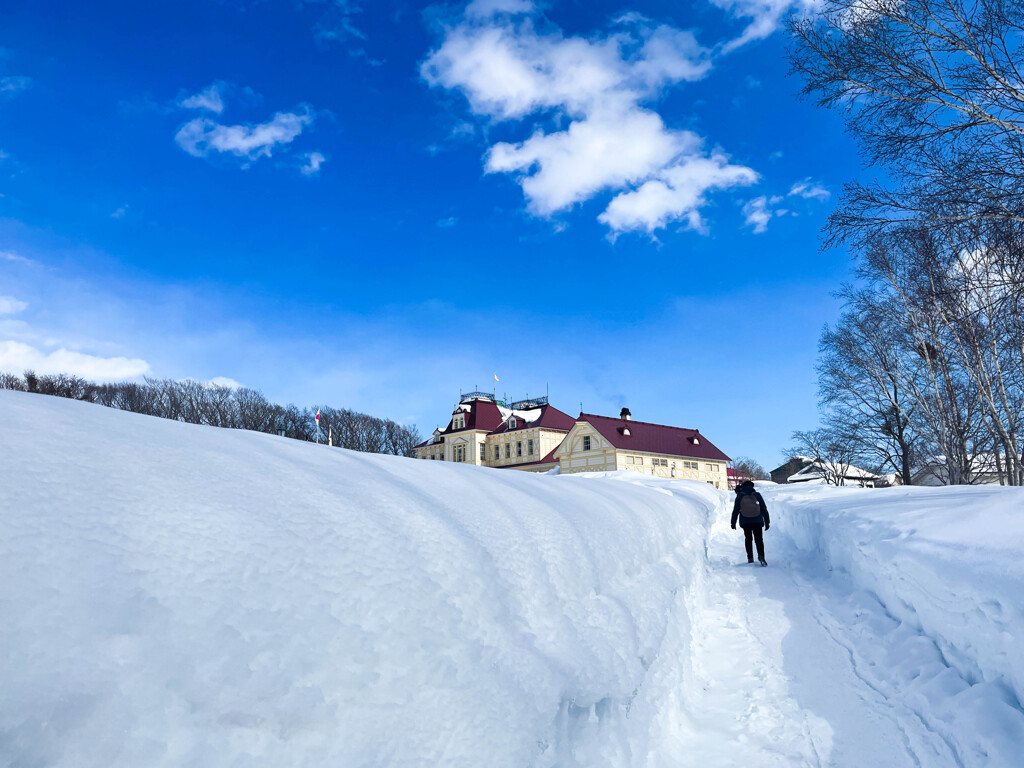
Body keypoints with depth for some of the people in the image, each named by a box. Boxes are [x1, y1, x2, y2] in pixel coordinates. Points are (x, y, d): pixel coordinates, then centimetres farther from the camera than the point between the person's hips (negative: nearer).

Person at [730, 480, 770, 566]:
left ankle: (750, 557, 4)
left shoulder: (740, 495, 6)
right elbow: (764, 509, 10)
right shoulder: (757, 495, 9)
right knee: (759, 539, 0)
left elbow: (735, 510, 4)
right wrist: (767, 522, 15)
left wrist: (733, 522, 9)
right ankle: (761, 556, -21)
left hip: (745, 522, 0)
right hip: (757, 521, 0)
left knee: (748, 539, 11)